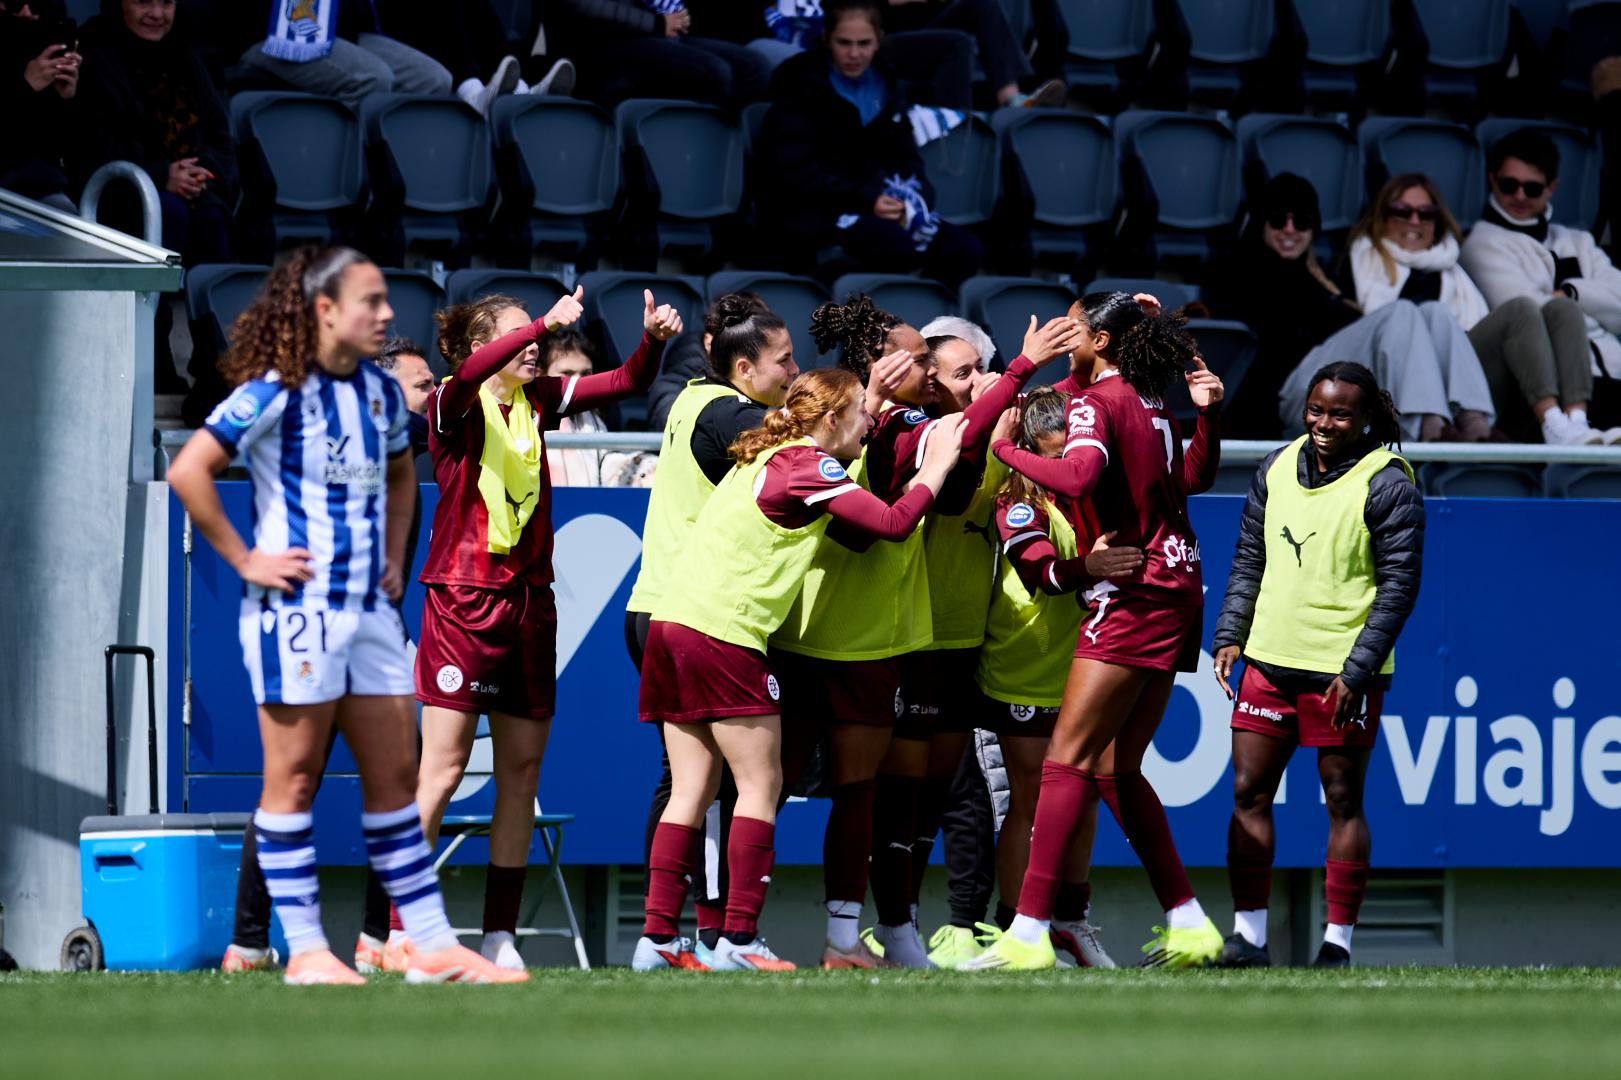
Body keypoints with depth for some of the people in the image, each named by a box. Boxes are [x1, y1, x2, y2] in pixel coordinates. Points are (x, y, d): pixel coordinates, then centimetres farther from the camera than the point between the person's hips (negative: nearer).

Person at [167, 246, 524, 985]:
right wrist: (242, 558, -13)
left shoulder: (381, 392, 11)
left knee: (394, 777, 8)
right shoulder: (274, 392, -11)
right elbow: (188, 471, -16)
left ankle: (433, 947, 10)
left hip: (369, 607, 7)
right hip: (296, 605, -7)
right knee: (294, 778, -1)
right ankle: (305, 951, 2)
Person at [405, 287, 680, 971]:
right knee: (442, 766, -9)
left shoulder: (538, 400, 10)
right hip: (464, 598, -6)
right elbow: (469, 375, -31)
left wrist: (653, 339, -9)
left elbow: (626, 383, 11)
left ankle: (500, 933, 12)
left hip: (528, 600, 6)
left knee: (522, 767, 6)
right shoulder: (454, 406, -7)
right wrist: (547, 324, -39)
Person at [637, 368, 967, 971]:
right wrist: (934, 469, 0)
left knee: (691, 792, 9)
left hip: (674, 624, 9)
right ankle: (739, 940, -5)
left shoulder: (770, 458, 18)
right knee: (760, 786, -2)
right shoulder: (809, 467, -8)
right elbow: (893, 524, -15)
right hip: (723, 635, -9)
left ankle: (657, 938, 5)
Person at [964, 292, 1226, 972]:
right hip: (1178, 590, 9)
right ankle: (1189, 926, 14)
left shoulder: (1097, 404, -10)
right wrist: (1208, 413, 24)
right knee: (1116, 769, 14)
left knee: (1069, 759, -11)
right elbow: (1194, 479, 29)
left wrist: (1005, 447, -17)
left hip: (1136, 596, -9)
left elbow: (1077, 478, -28)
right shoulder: (1155, 406, 15)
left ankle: (1029, 934, -18)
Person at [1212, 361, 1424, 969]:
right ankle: (1248, 935, 10)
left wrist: (1357, 672, -15)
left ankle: (1338, 942, 6)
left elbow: (1399, 585, -9)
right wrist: (1229, 637, 6)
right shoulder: (1277, 470, 8)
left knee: (1343, 801, 1)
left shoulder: (1387, 485, -8)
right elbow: (1249, 560, 17)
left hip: (1344, 672, -5)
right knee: (1248, 792, 4)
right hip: (1269, 661, 5)